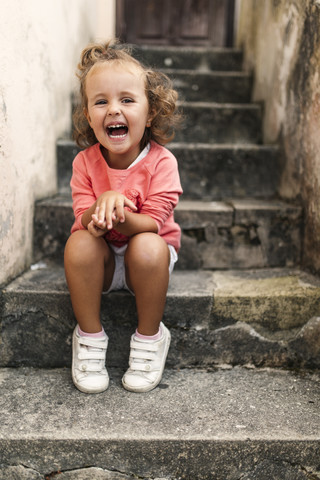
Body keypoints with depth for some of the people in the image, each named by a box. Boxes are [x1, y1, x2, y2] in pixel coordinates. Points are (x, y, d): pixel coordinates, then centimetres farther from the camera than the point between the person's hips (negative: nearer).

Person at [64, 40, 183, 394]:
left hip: (145, 257, -1)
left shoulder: (161, 162, -16)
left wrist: (119, 214, -42)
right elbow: (84, 219, -11)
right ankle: (89, 336, -10)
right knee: (79, 242, -30)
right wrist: (101, 205, -36)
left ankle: (149, 338, -11)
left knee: (147, 247, -35)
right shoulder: (85, 162, -9)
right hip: (101, 260, 2)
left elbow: (154, 223, -20)